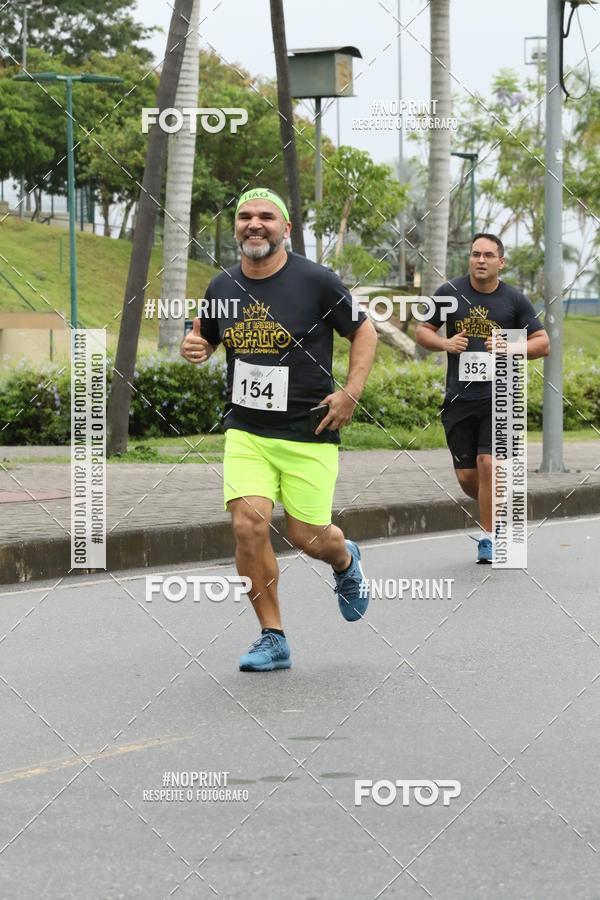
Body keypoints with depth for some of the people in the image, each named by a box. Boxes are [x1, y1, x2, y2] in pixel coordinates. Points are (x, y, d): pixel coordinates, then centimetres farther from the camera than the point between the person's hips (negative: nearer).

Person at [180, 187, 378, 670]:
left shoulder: (317, 281, -8)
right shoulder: (223, 287, 3)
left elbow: (364, 331, 2)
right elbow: (206, 337, 20)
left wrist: (351, 392, -9)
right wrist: (193, 347, -4)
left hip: (309, 433, -3)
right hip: (245, 431, 3)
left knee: (307, 536, 1)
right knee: (249, 526, -14)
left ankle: (346, 562, 41)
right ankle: (273, 639, 0)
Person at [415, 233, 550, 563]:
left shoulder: (515, 300, 2)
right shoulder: (449, 293, 4)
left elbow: (543, 343, 6)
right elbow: (422, 331, 11)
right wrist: (445, 343, -10)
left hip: (499, 397, -2)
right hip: (459, 397, 2)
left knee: (488, 463, -16)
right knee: (466, 477, 2)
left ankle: (488, 536, -1)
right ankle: (497, 509, 33)